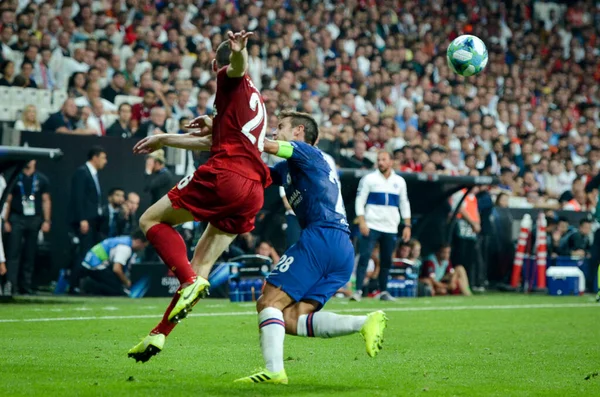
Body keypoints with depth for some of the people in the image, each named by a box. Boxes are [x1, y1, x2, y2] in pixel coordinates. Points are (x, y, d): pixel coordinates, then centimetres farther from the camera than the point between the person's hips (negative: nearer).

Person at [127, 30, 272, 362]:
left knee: (151, 220, 4)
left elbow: (239, 67, -19)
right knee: (201, 265, 11)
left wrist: (239, 51, -44)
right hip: (253, 190, 8)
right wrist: (163, 140, 49)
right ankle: (159, 334, 10)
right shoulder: (254, 100, 33)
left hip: (224, 174, -8)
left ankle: (191, 281, -18)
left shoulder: (234, 83, 7)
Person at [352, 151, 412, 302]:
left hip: (390, 228, 3)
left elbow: (404, 204, 15)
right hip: (371, 225, -3)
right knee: (364, 257, -12)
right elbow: (360, 200, -2)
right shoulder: (369, 179, 1)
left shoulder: (399, 181, 11)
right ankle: (358, 290, -12)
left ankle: (383, 291, 17)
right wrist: (361, 222, -12)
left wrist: (407, 225, 9)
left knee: (387, 261, 6)